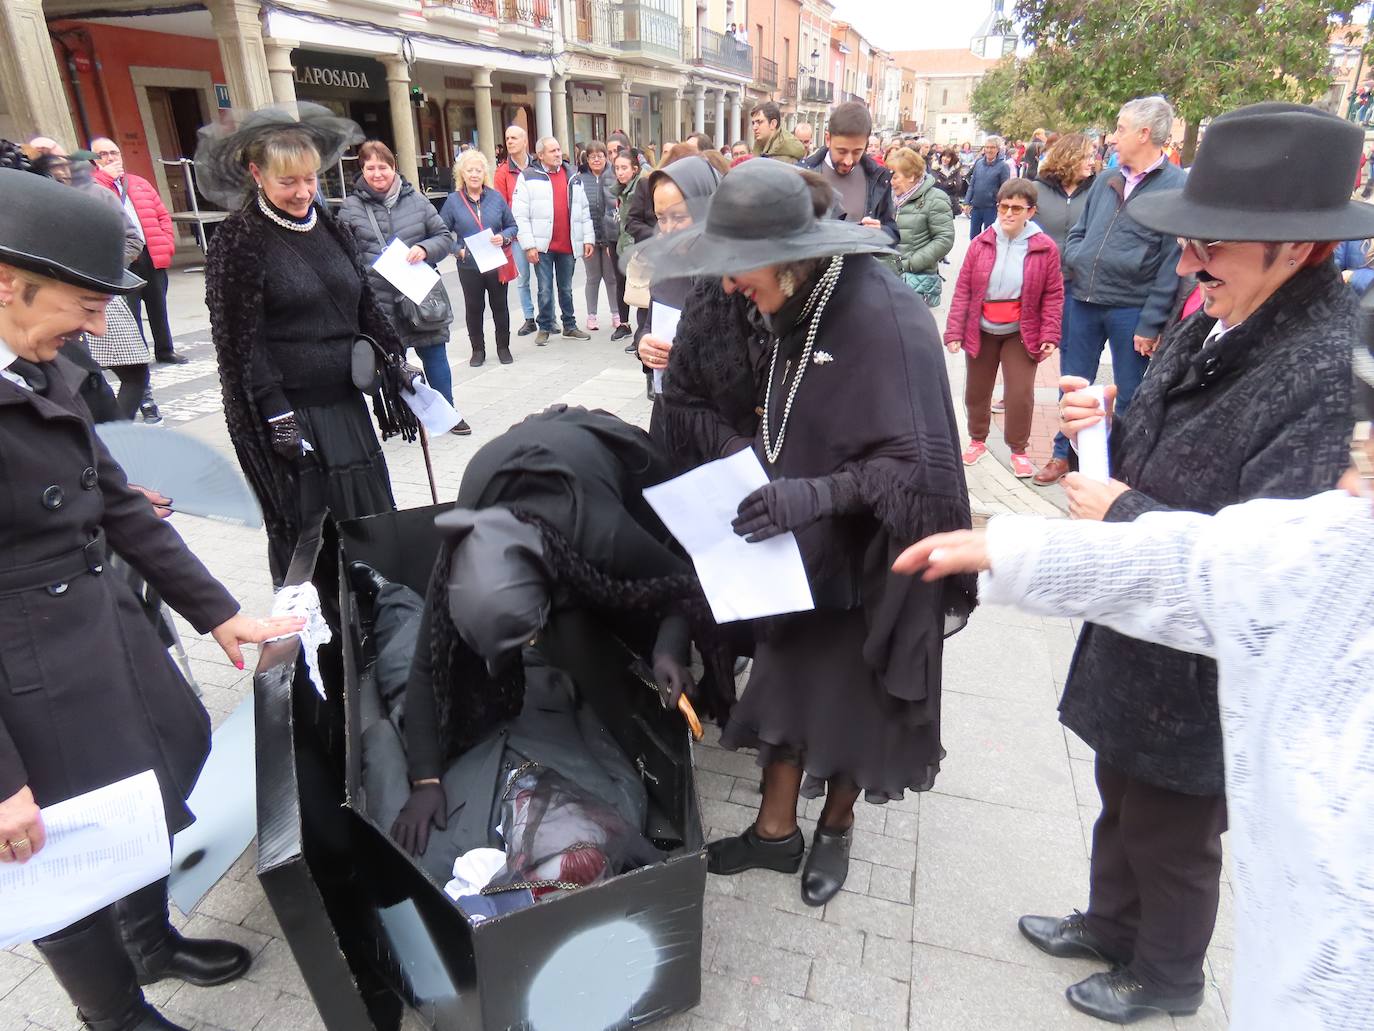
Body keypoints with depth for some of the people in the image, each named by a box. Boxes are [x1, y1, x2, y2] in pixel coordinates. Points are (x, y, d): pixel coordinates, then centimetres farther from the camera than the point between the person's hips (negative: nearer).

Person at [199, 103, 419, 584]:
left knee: (371, 522, 12)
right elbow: (240, 341, -12)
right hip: (292, 408, -6)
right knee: (305, 532, 1)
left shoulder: (327, 225, 10)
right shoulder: (240, 239, -8)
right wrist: (277, 418, -16)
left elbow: (365, 305, 16)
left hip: (344, 401, 6)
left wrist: (396, 361, 13)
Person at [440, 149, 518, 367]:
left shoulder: (496, 197, 1)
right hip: (469, 266, -1)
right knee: (474, 308, 9)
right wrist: (458, 250, -13)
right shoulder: (453, 201, -3)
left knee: (500, 306, 11)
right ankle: (478, 349, 22)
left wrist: (504, 237, -12)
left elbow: (512, 225, 8)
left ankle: (503, 347, 25)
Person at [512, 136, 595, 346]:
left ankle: (570, 325, 24)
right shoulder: (528, 177, -2)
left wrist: (588, 239, 7)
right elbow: (520, 215, -6)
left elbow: (584, 211, 13)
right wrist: (528, 245, -12)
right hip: (543, 245, -3)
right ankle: (545, 328, 13)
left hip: (568, 245, 3)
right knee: (545, 290, 1)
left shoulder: (573, 176, 11)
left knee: (566, 289, 13)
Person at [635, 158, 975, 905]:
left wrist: (815, 494, -35)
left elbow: (922, 466, -27)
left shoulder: (885, 318, -24)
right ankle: (775, 830, 36)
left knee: (854, 701, 14)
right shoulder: (796, 308, -1)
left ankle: (835, 831, 40)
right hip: (802, 548, 6)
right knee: (785, 682, 15)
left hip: (868, 559, -6)